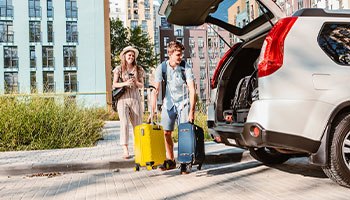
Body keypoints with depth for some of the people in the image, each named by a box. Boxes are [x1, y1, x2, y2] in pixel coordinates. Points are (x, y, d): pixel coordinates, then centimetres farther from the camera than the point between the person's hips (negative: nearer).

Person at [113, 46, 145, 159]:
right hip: (123, 99, -2)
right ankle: (125, 150, -8)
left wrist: (136, 82, -12)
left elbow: (141, 85, 10)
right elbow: (114, 84, 0)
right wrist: (125, 83, -16)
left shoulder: (138, 69, 9)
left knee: (137, 124, 3)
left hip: (135, 98, 2)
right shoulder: (119, 69, 5)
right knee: (124, 123, -12)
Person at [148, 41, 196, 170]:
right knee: (166, 132, 1)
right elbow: (155, 91, -9)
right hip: (169, 103, 3)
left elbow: (192, 91, -19)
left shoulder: (186, 68, -15)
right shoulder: (161, 68, -10)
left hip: (183, 103, -2)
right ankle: (170, 161, 15)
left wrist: (191, 111, -28)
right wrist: (152, 111, -15)